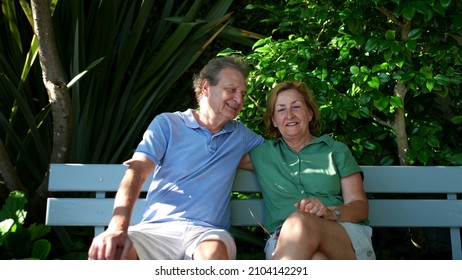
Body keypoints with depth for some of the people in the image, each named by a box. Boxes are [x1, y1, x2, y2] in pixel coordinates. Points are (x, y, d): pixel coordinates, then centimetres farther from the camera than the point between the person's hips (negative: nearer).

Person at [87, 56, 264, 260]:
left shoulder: (241, 135, 20)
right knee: (107, 252, -33)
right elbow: (136, 173, -5)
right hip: (156, 228, -1)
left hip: (206, 232, 2)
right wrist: (117, 227, -22)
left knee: (213, 253, -37)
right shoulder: (167, 124, 8)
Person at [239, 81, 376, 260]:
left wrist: (330, 212, -12)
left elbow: (361, 207, 8)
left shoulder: (337, 151, 18)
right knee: (314, 259, -40)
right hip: (284, 242, 0)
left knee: (300, 221, -37)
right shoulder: (263, 153, 23)